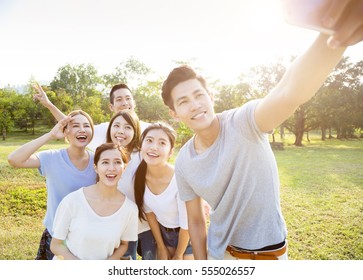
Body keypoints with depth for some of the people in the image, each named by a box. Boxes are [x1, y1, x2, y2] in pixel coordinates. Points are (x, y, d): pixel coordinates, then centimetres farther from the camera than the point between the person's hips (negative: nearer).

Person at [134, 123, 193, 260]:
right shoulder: (140, 175, -19)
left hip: (188, 235, -4)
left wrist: (178, 255, -6)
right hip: (163, 231, 4)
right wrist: (161, 247, 3)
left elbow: (186, 225, -21)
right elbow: (149, 211, -3)